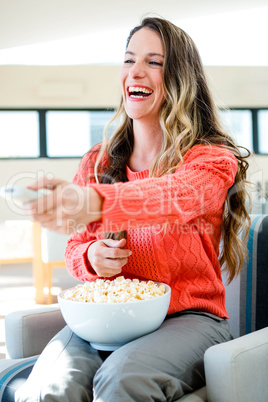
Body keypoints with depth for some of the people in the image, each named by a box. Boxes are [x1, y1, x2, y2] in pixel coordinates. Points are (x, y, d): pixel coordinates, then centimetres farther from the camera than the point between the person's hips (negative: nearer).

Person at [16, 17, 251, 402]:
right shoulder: (97, 162, 11)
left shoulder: (213, 160, -3)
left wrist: (93, 203, -47)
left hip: (189, 316, -3)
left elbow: (174, 197, -27)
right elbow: (75, 248, 17)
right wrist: (92, 258, -8)